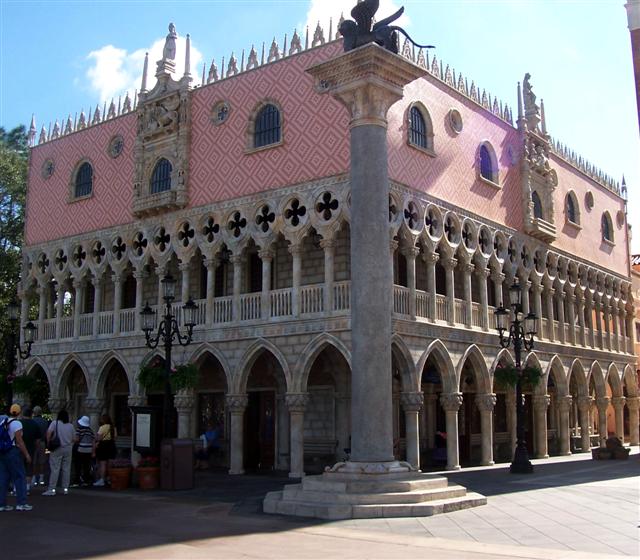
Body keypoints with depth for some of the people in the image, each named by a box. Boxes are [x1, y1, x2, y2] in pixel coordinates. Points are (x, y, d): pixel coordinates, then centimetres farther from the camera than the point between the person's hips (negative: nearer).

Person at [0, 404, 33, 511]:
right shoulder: (17, 423, -12)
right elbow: (19, 441, -15)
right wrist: (26, 454, -12)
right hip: (13, 451, -7)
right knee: (20, 477, 0)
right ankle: (21, 503, -1)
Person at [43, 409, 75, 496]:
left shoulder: (55, 423, -4)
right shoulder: (71, 426, 8)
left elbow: (49, 432, -18)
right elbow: (74, 438, 8)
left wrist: (48, 443, -8)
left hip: (57, 449, -3)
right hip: (68, 449, 4)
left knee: (55, 469, -3)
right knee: (66, 469, 8)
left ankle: (52, 489, -6)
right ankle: (65, 489, 11)